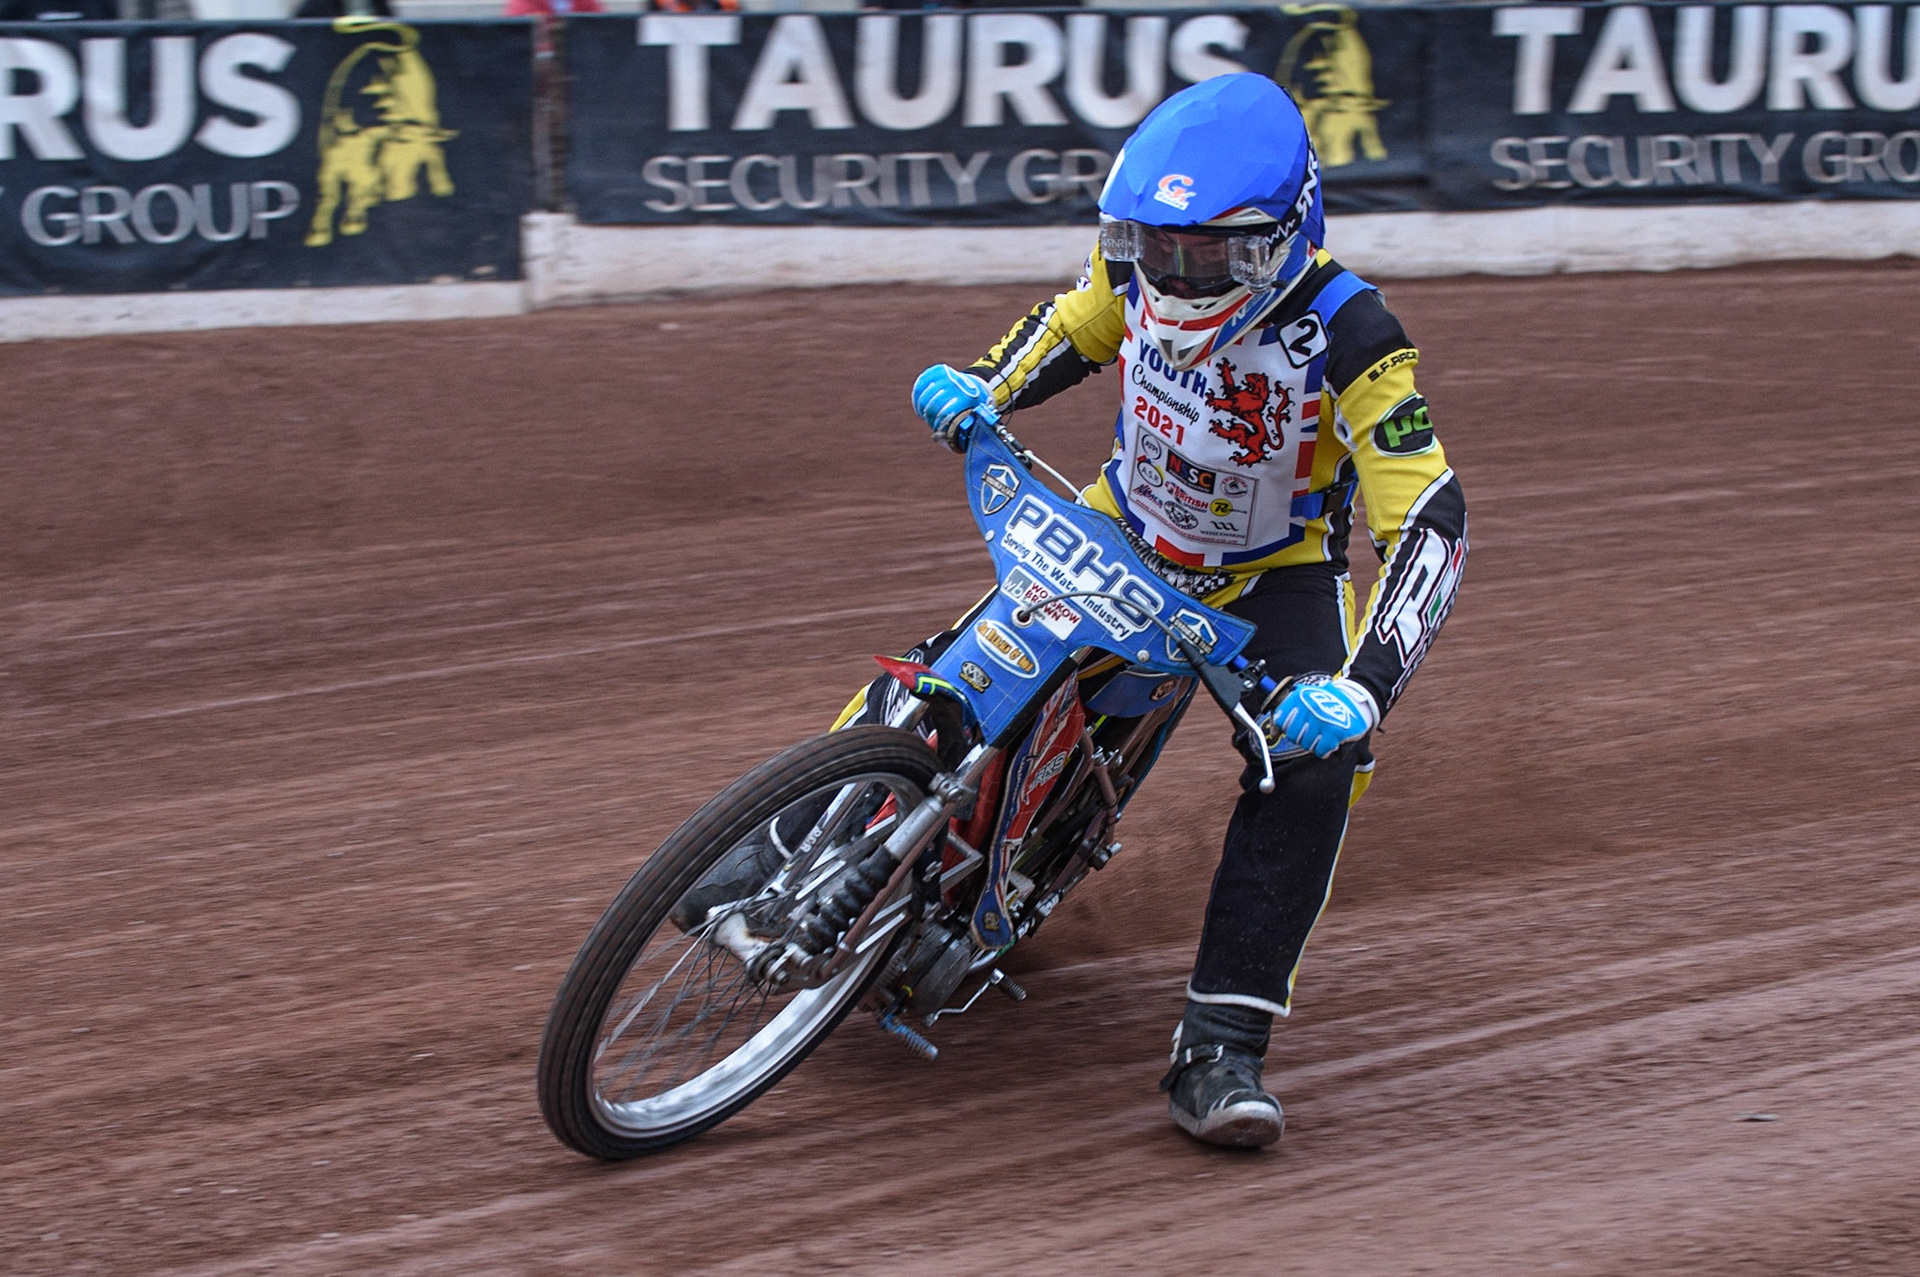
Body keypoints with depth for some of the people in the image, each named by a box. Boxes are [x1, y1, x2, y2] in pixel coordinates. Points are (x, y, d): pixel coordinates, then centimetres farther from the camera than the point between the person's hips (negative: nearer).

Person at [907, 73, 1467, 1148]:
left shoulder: (1348, 336, -31)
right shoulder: (1137, 268, -18)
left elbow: (1429, 524, -33)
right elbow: (1072, 329, 7)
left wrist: (1362, 692, -47)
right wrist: (982, 388, -15)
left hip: (1279, 571, -3)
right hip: (1122, 532, 3)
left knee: (1314, 763, -28)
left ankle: (1221, 1049, -25)